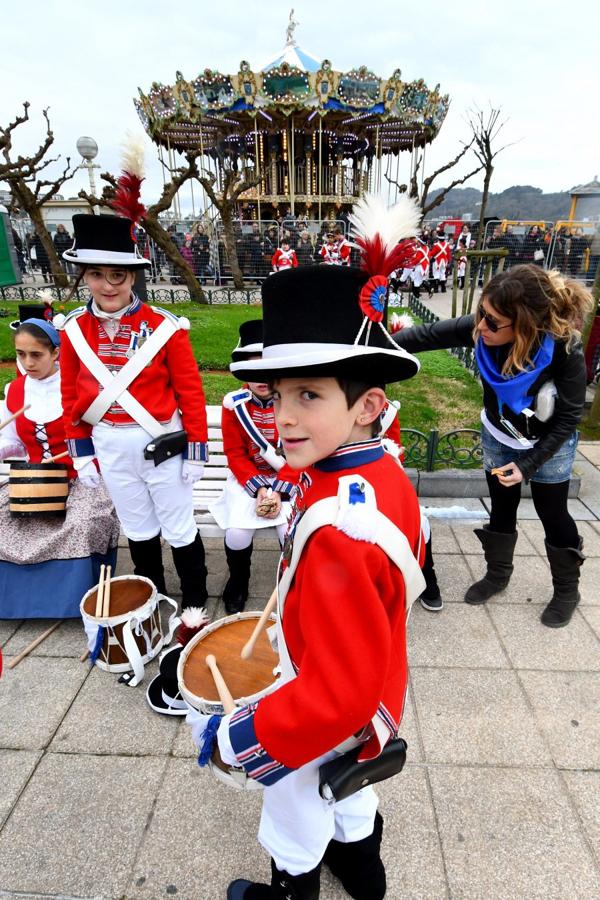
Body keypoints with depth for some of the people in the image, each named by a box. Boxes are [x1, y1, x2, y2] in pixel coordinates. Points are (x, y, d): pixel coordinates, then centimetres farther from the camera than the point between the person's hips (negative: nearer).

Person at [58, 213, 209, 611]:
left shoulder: (164, 326, -13)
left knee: (179, 529, 10)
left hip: (161, 442, -3)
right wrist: (82, 453, 8)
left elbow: (191, 392, -9)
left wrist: (196, 451, -8)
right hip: (109, 446, 4)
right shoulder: (74, 328, -2)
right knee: (138, 529, 20)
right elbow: (72, 395, 6)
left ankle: (195, 600, 32)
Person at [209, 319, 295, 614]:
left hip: (290, 481, -1)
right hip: (248, 480, 1)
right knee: (237, 532, -20)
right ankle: (238, 582, 13)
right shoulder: (234, 404, -9)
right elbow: (235, 454, -5)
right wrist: (259, 489, -17)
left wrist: (279, 491, -19)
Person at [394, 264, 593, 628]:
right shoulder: (479, 328, -30)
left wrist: (528, 464, -24)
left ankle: (567, 588, 36)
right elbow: (427, 335, -21)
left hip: (550, 444, -3)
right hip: (498, 436, 3)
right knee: (501, 508, 17)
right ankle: (498, 573, 41)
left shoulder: (564, 350, -35)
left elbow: (568, 418, -23)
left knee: (552, 514, 11)